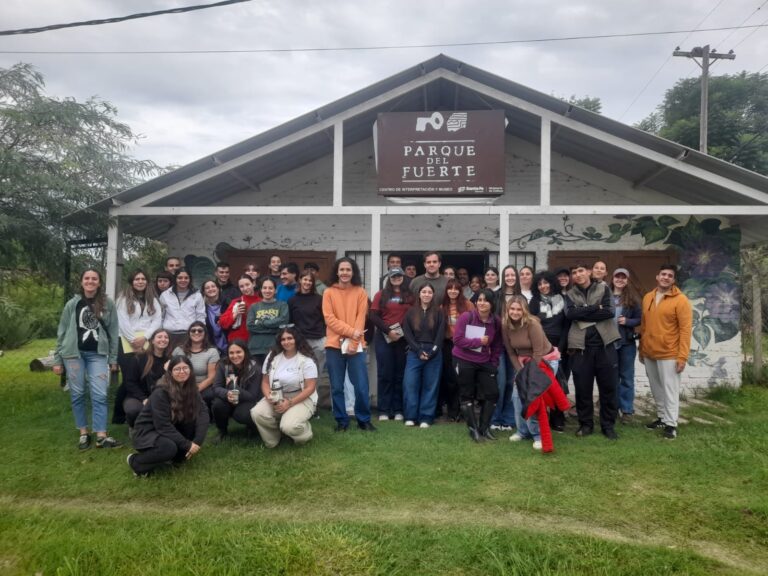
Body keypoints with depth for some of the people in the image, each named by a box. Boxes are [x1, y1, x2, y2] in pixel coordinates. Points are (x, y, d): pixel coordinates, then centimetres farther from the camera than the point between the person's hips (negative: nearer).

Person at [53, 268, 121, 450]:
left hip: (97, 354, 0)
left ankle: (101, 436, -3)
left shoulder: (108, 304, 2)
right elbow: (62, 332, 5)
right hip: (73, 353, 1)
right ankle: (83, 433, 16)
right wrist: (57, 359, 2)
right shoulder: (72, 304, 2)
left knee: (100, 395, -6)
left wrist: (113, 358, 2)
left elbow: (113, 332, 4)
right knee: (77, 394, 5)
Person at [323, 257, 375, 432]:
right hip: (334, 345, 0)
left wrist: (353, 342, -10)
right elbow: (330, 319, -4)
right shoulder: (329, 293, 4)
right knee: (337, 387, 4)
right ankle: (341, 421, 17)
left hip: (356, 346, 0)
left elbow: (361, 319, 0)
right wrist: (350, 331, -14)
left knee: (361, 386, -1)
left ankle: (364, 420, 15)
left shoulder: (360, 292, 6)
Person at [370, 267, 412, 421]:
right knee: (385, 374, 0)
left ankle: (398, 410, 12)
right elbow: (374, 317, -2)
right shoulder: (381, 295, 7)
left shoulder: (410, 296, 9)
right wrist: (388, 331, -11)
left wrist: (405, 331, -8)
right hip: (384, 338, -1)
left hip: (403, 339, 1)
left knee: (400, 374, 5)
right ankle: (384, 410, 6)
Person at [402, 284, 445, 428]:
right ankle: (411, 416, 4)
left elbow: (440, 334, 0)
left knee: (430, 385, 2)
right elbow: (407, 334, 1)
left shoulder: (438, 313, 5)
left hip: (434, 354, 0)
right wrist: (418, 351, -10)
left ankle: (426, 417, 8)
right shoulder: (411, 312, 7)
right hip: (414, 353, 0)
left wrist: (432, 352, -11)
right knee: (410, 384, -6)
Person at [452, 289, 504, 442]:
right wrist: (478, 341, -21)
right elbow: (457, 339, -18)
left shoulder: (496, 322, -4)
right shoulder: (466, 317, -16)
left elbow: (498, 345, 6)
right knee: (467, 395, 5)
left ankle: (484, 428, 18)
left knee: (492, 393, 2)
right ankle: (473, 429, 17)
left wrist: (494, 363, 0)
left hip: (484, 363, 4)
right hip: (464, 361, -4)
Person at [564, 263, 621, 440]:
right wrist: (595, 309, -12)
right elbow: (570, 314, -10)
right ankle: (585, 424, 19)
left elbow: (609, 312, -9)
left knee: (608, 386, 4)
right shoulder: (570, 294, 9)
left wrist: (583, 313, -10)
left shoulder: (603, 288, 6)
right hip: (580, 345, 1)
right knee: (582, 387, 5)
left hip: (604, 343, -1)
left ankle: (608, 425, 17)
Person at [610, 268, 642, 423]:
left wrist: (627, 321, -15)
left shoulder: (632, 299, 0)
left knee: (626, 377, 8)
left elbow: (639, 319, 2)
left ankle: (627, 410, 16)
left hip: (627, 343, 0)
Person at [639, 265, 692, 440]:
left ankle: (671, 424, 5)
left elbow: (685, 329, -12)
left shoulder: (680, 300, -9)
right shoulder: (647, 298, 9)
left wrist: (682, 356, -17)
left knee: (669, 390, -2)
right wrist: (641, 349, 15)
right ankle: (662, 417, 28)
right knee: (656, 389, 15)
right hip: (649, 354, 6)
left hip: (669, 354, -6)